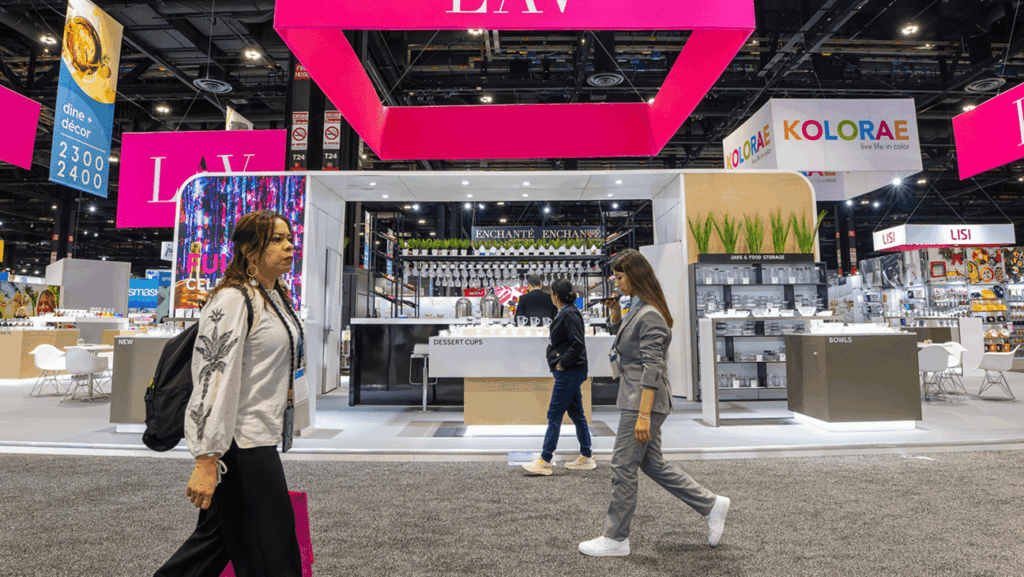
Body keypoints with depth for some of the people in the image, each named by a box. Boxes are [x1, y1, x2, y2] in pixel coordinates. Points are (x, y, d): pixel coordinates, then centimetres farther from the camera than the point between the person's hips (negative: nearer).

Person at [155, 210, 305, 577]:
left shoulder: (276, 298, 12)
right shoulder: (232, 299, -18)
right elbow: (214, 379, -22)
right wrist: (206, 461, -23)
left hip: (260, 441, 9)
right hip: (238, 445, -9)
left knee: (217, 538, 22)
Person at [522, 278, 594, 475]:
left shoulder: (569, 314, -17)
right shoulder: (566, 312, 13)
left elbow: (578, 343, -23)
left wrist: (562, 363, -16)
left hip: (569, 372, -10)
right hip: (570, 372, 10)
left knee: (554, 415, -4)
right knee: (576, 414, 15)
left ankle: (544, 461, 5)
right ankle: (586, 457, 24)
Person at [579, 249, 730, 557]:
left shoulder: (651, 316, -19)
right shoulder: (637, 307, 10)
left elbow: (652, 370, -23)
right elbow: (619, 332, 30)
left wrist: (643, 416, -23)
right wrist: (614, 309, 11)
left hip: (644, 402, -10)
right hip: (634, 398, 10)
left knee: (623, 467, 1)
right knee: (653, 464, 17)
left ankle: (616, 539, 16)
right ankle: (711, 504, 29)